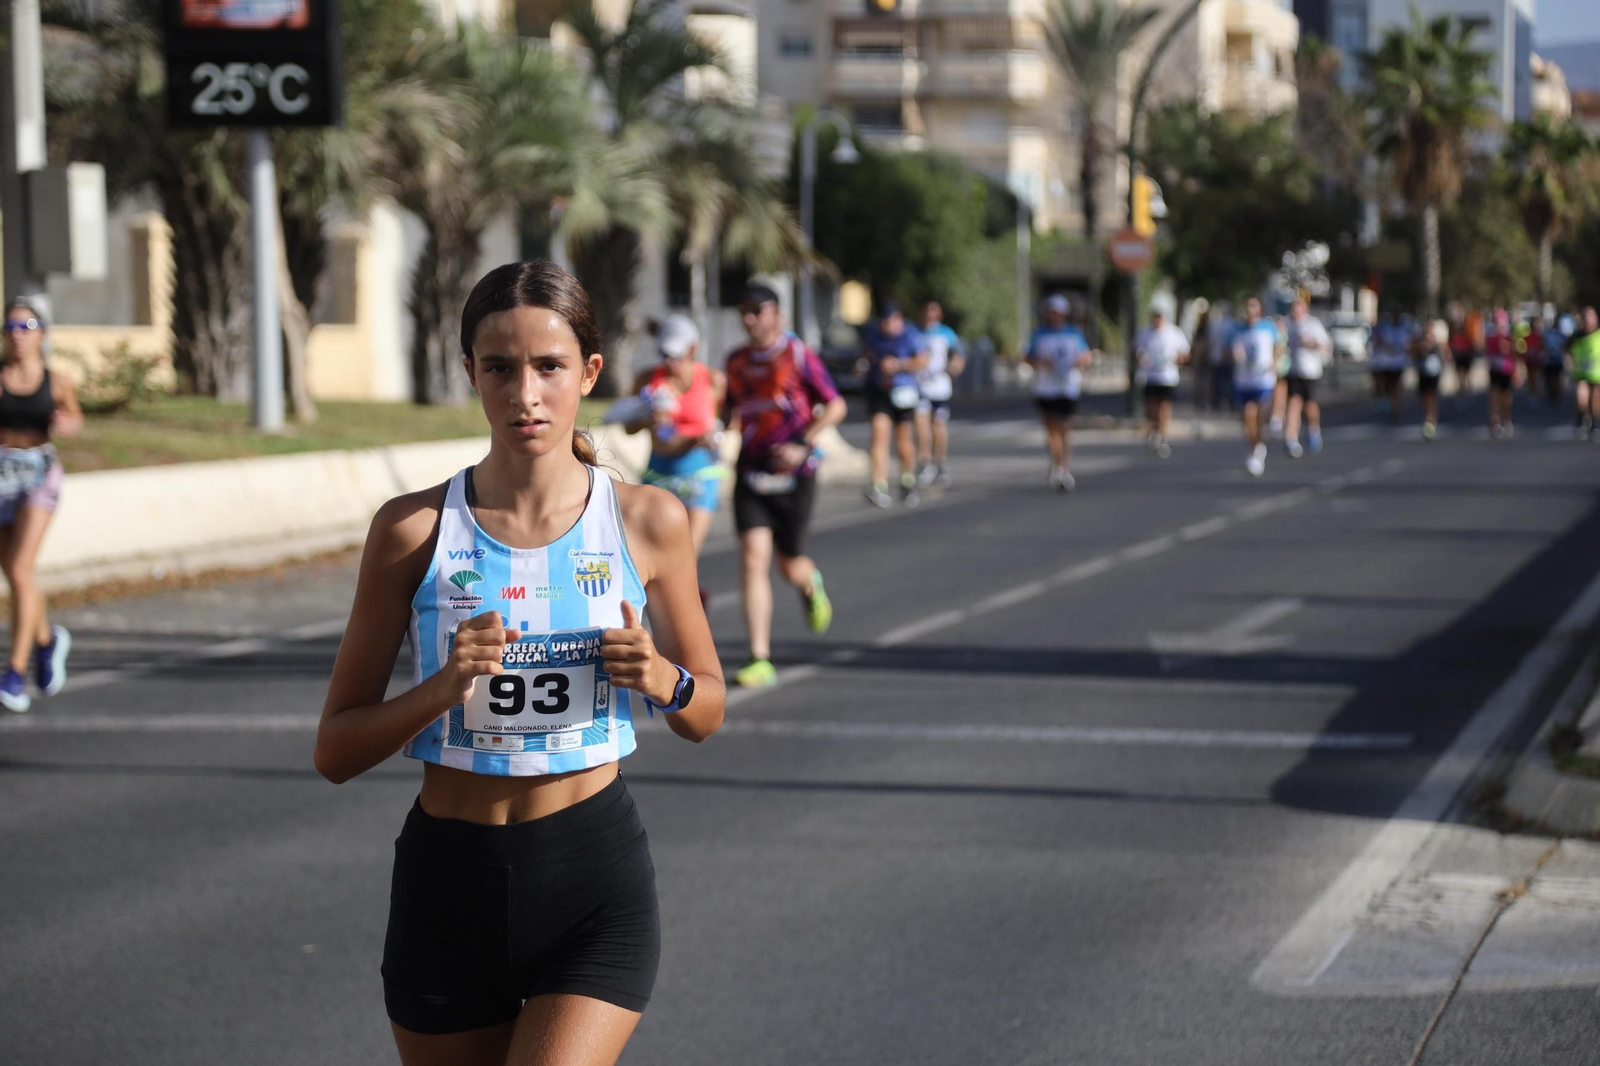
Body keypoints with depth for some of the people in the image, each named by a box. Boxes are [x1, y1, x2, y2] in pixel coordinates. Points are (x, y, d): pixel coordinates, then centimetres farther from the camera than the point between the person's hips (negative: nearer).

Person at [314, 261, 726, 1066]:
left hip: (597, 884, -1)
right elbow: (335, 751, -2)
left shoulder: (647, 522, -2)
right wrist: (443, 688, -20)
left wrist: (664, 682, -11)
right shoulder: (413, 530, -4)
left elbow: (707, 713, 11)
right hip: (448, 880, 1)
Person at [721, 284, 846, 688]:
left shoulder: (798, 355, -6)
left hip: (793, 474, -3)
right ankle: (760, 660, -13)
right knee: (752, 559, -11)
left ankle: (811, 584, 47)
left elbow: (835, 406, -4)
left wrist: (803, 445, -17)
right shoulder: (737, 362, 9)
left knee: (790, 566, 6)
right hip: (751, 473, 3)